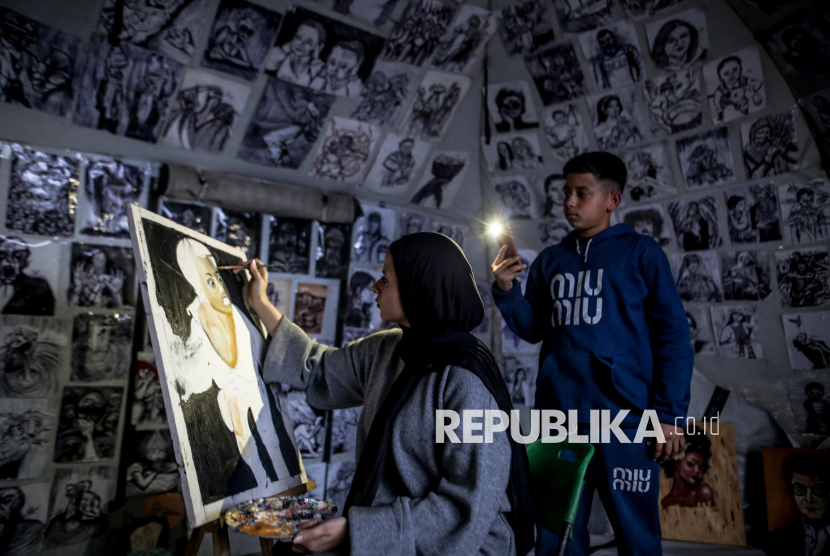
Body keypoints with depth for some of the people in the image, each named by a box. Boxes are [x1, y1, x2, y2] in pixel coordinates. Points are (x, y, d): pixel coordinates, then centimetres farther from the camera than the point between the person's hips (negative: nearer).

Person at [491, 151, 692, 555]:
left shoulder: (641, 253, 1)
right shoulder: (550, 260, 12)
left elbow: (672, 336, -2)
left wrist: (670, 414, -9)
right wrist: (507, 292, -4)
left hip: (624, 418, -4)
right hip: (556, 417, 4)